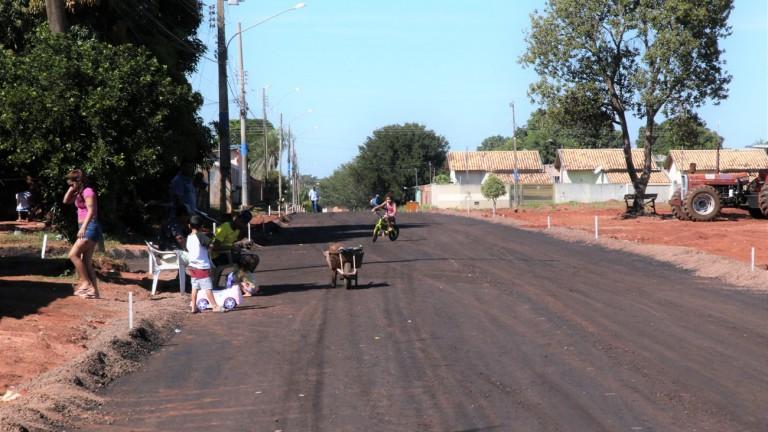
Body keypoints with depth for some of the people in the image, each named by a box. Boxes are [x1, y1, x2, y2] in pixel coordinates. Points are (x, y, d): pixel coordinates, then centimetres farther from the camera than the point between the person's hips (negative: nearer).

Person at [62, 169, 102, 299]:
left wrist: (83, 227, -27)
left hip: (90, 227, -10)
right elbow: (66, 201, 24)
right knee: (86, 262, 6)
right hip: (85, 228, 10)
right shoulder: (80, 193, 18)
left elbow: (91, 211, -20)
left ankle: (85, 283, -14)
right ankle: (93, 291, 5)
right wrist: (72, 189, 11)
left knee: (73, 254, -15)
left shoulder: (88, 191, -10)